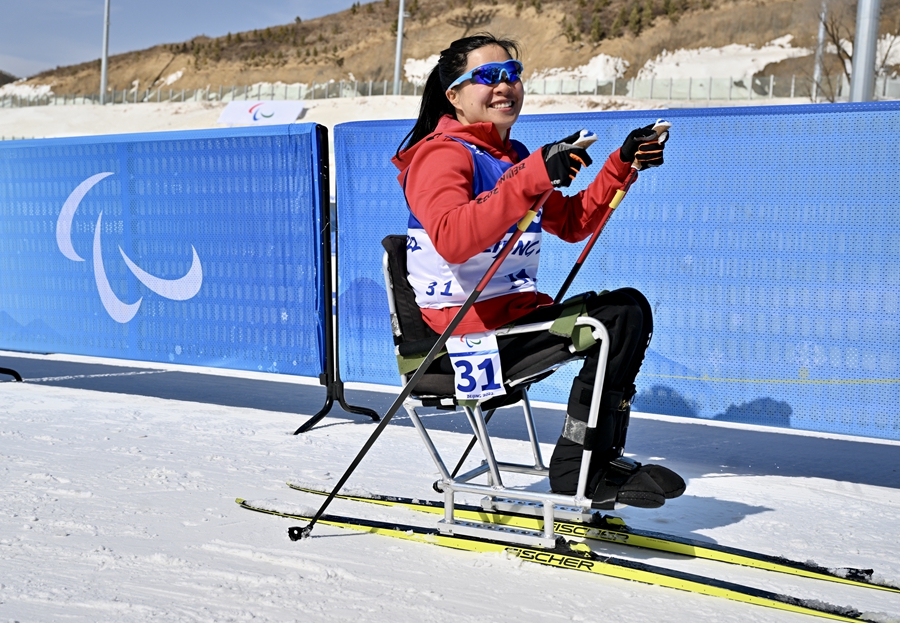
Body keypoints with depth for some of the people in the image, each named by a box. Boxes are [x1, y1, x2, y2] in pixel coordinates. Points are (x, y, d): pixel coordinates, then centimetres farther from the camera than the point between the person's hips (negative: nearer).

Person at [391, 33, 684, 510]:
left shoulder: (514, 157, 18)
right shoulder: (442, 153, -11)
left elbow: (573, 223, 24)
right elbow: (451, 239, -32)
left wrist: (622, 165, 13)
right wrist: (533, 177, -37)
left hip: (512, 313, 9)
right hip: (461, 332, -9)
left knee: (630, 307, 6)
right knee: (617, 319, -17)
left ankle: (599, 456, 8)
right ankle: (576, 469, -8)